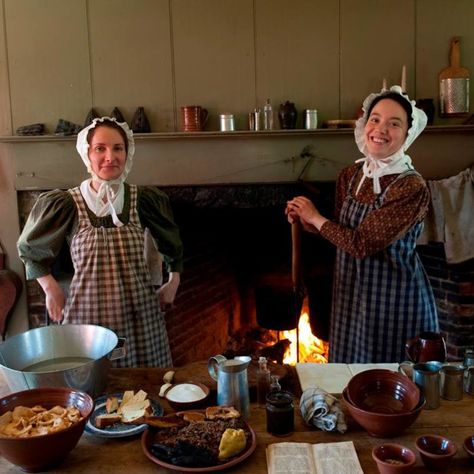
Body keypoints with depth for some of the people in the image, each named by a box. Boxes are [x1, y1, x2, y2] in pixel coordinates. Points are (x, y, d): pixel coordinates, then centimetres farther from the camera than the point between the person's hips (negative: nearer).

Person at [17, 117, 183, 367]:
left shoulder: (144, 200, -1)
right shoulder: (67, 204, -5)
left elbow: (172, 244, 18)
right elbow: (30, 248, 12)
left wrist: (173, 282, 14)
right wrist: (51, 289, 6)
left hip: (139, 315, 2)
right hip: (87, 313, -1)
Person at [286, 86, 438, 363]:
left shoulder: (412, 187, -19)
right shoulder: (350, 176, 1)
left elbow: (362, 244, -24)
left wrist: (316, 218, -11)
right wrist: (306, 221, -5)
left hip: (395, 301, -6)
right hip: (351, 295, 6)